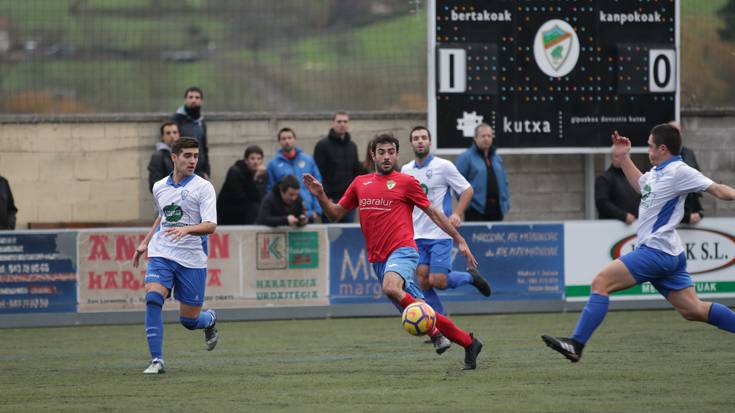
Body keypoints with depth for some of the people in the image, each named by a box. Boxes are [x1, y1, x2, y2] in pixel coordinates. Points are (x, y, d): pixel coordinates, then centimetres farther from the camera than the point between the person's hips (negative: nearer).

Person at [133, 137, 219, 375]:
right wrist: (145, 242, 24)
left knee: (189, 320, 3)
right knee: (152, 299, -23)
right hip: (161, 254, 3)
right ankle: (156, 360, -19)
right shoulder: (159, 188, 9)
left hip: (192, 259, -3)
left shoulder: (203, 187, -5)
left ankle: (210, 320, 41)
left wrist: (186, 229, -31)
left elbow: (210, 226, -15)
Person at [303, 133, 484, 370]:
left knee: (391, 288, -36)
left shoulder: (406, 182, 3)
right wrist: (320, 196, 1)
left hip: (402, 250, -5)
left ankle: (433, 331, -24)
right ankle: (468, 343, 13)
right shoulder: (360, 184, 15)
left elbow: (432, 212, 7)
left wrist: (459, 240, 5)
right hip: (378, 259, 5)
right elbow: (335, 213, 20)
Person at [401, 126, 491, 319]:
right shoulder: (406, 170, 10)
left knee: (437, 281, -13)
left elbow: (467, 189, -1)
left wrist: (457, 214, -14)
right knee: (423, 284, -3)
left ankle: (470, 276, 16)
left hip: (440, 235, -5)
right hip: (417, 236, 5)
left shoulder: (443, 166, -5)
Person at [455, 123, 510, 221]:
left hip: (496, 210, 6)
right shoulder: (466, 157, -2)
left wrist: (505, 202, 11)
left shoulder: (497, 158, 18)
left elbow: (504, 182, 23)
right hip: (476, 211, -6)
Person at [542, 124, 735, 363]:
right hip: (670, 254, 10)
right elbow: (639, 184, 39)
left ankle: (576, 344, -15)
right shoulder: (657, 172, 17)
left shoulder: (679, 171, -10)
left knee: (601, 282, -12)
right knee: (693, 310, 10)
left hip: (656, 251, -10)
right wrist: (624, 156, 34)